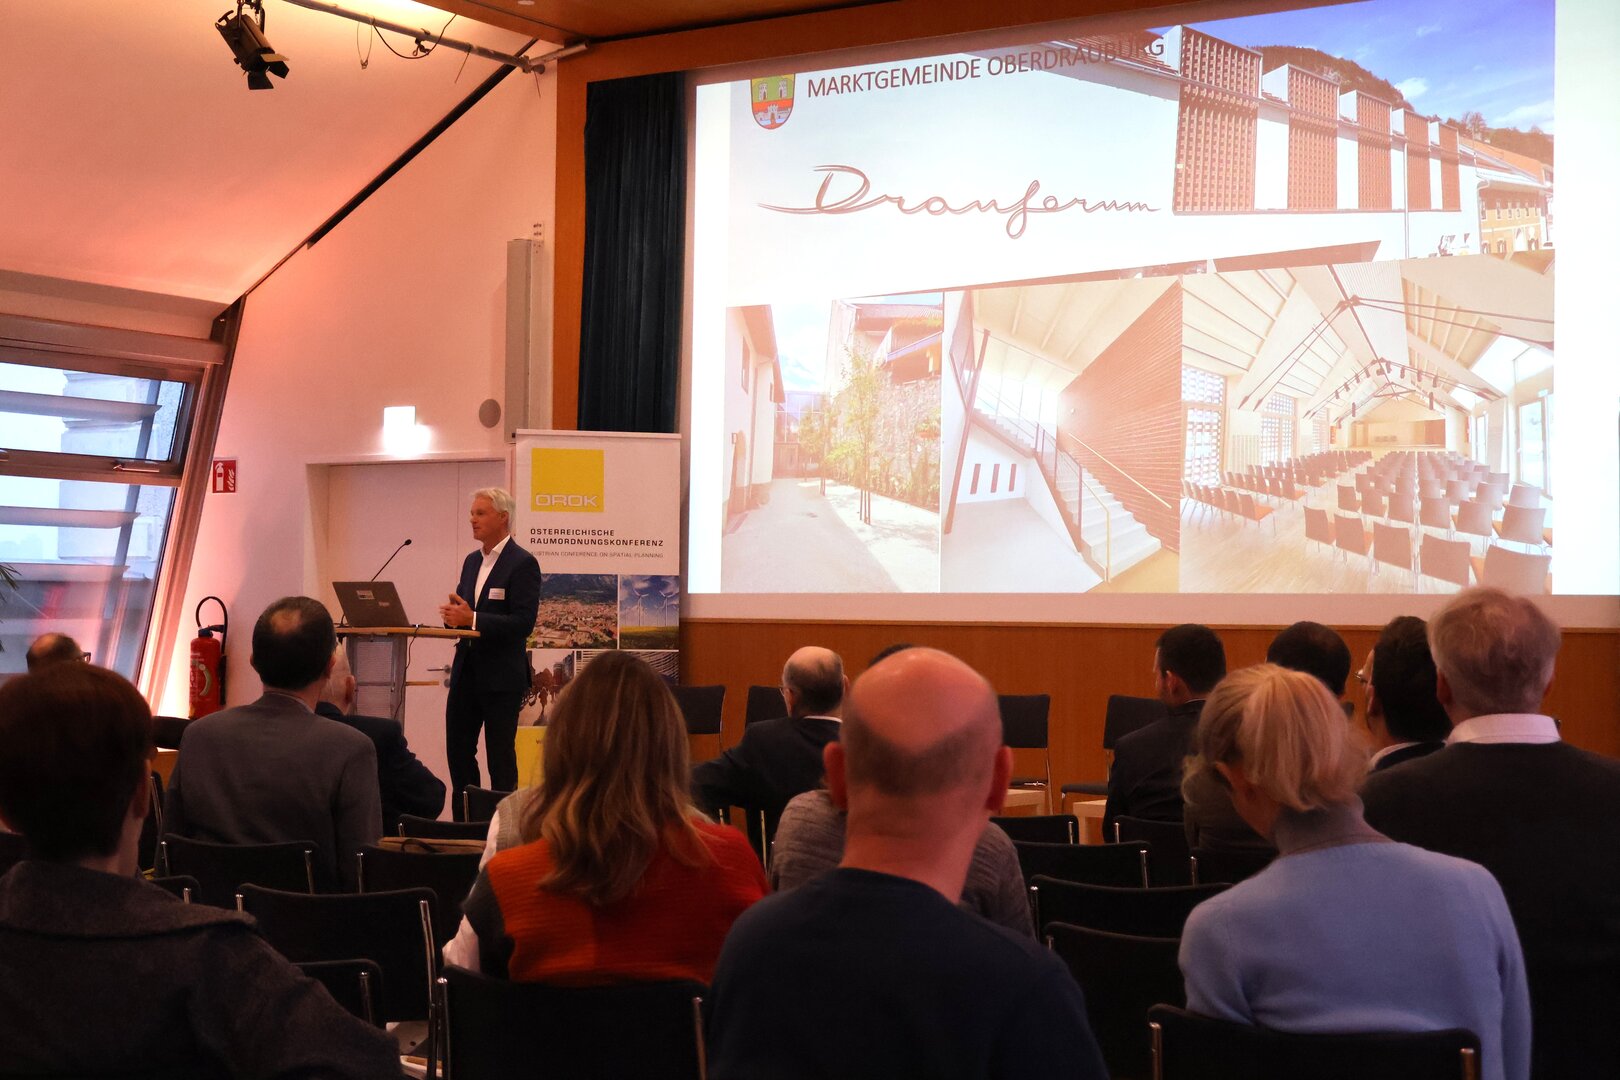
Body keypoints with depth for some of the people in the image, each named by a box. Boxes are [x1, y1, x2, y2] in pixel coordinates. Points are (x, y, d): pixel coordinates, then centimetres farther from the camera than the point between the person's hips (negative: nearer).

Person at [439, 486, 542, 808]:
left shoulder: (522, 563, -11)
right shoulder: (472, 561, 14)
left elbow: (524, 623, -18)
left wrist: (472, 619, -24)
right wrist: (454, 614, -5)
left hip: (501, 676, -8)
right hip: (466, 671, 8)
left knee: (500, 757, 0)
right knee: (457, 751, 10)